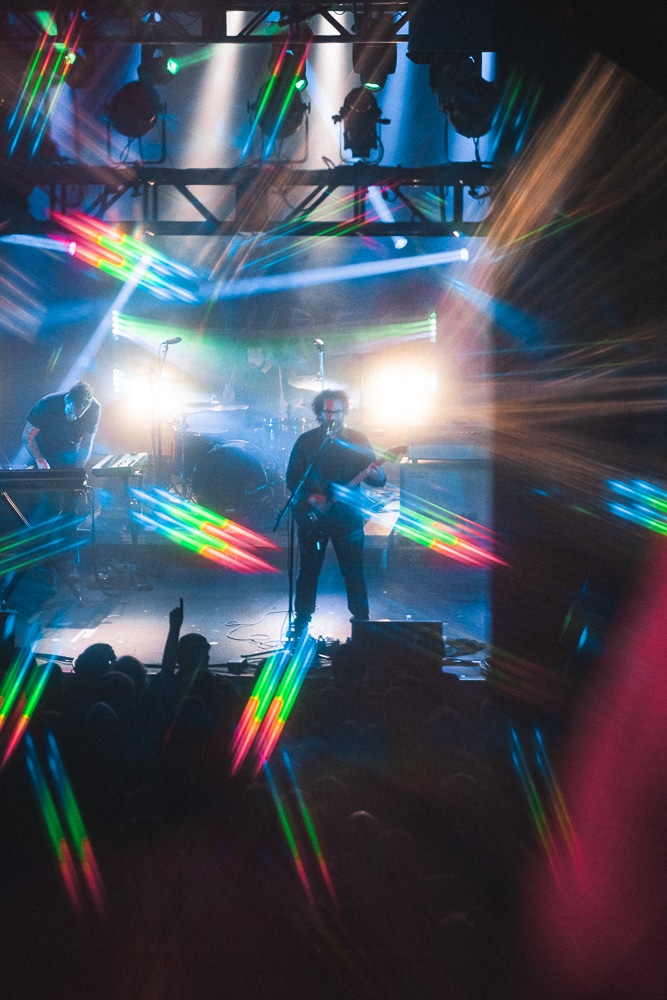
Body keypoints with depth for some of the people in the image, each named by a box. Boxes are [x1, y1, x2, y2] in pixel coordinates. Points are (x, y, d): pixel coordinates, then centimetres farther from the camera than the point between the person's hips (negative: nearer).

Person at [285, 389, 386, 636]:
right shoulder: (306, 441, 2)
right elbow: (292, 478, 2)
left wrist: (375, 476, -24)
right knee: (308, 570, 8)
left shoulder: (357, 440, 1)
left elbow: (378, 477, -1)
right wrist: (309, 498, -13)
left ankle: (361, 621, 14)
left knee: (354, 572, 1)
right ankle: (302, 619, 23)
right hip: (312, 515, 1)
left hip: (347, 516, -1)